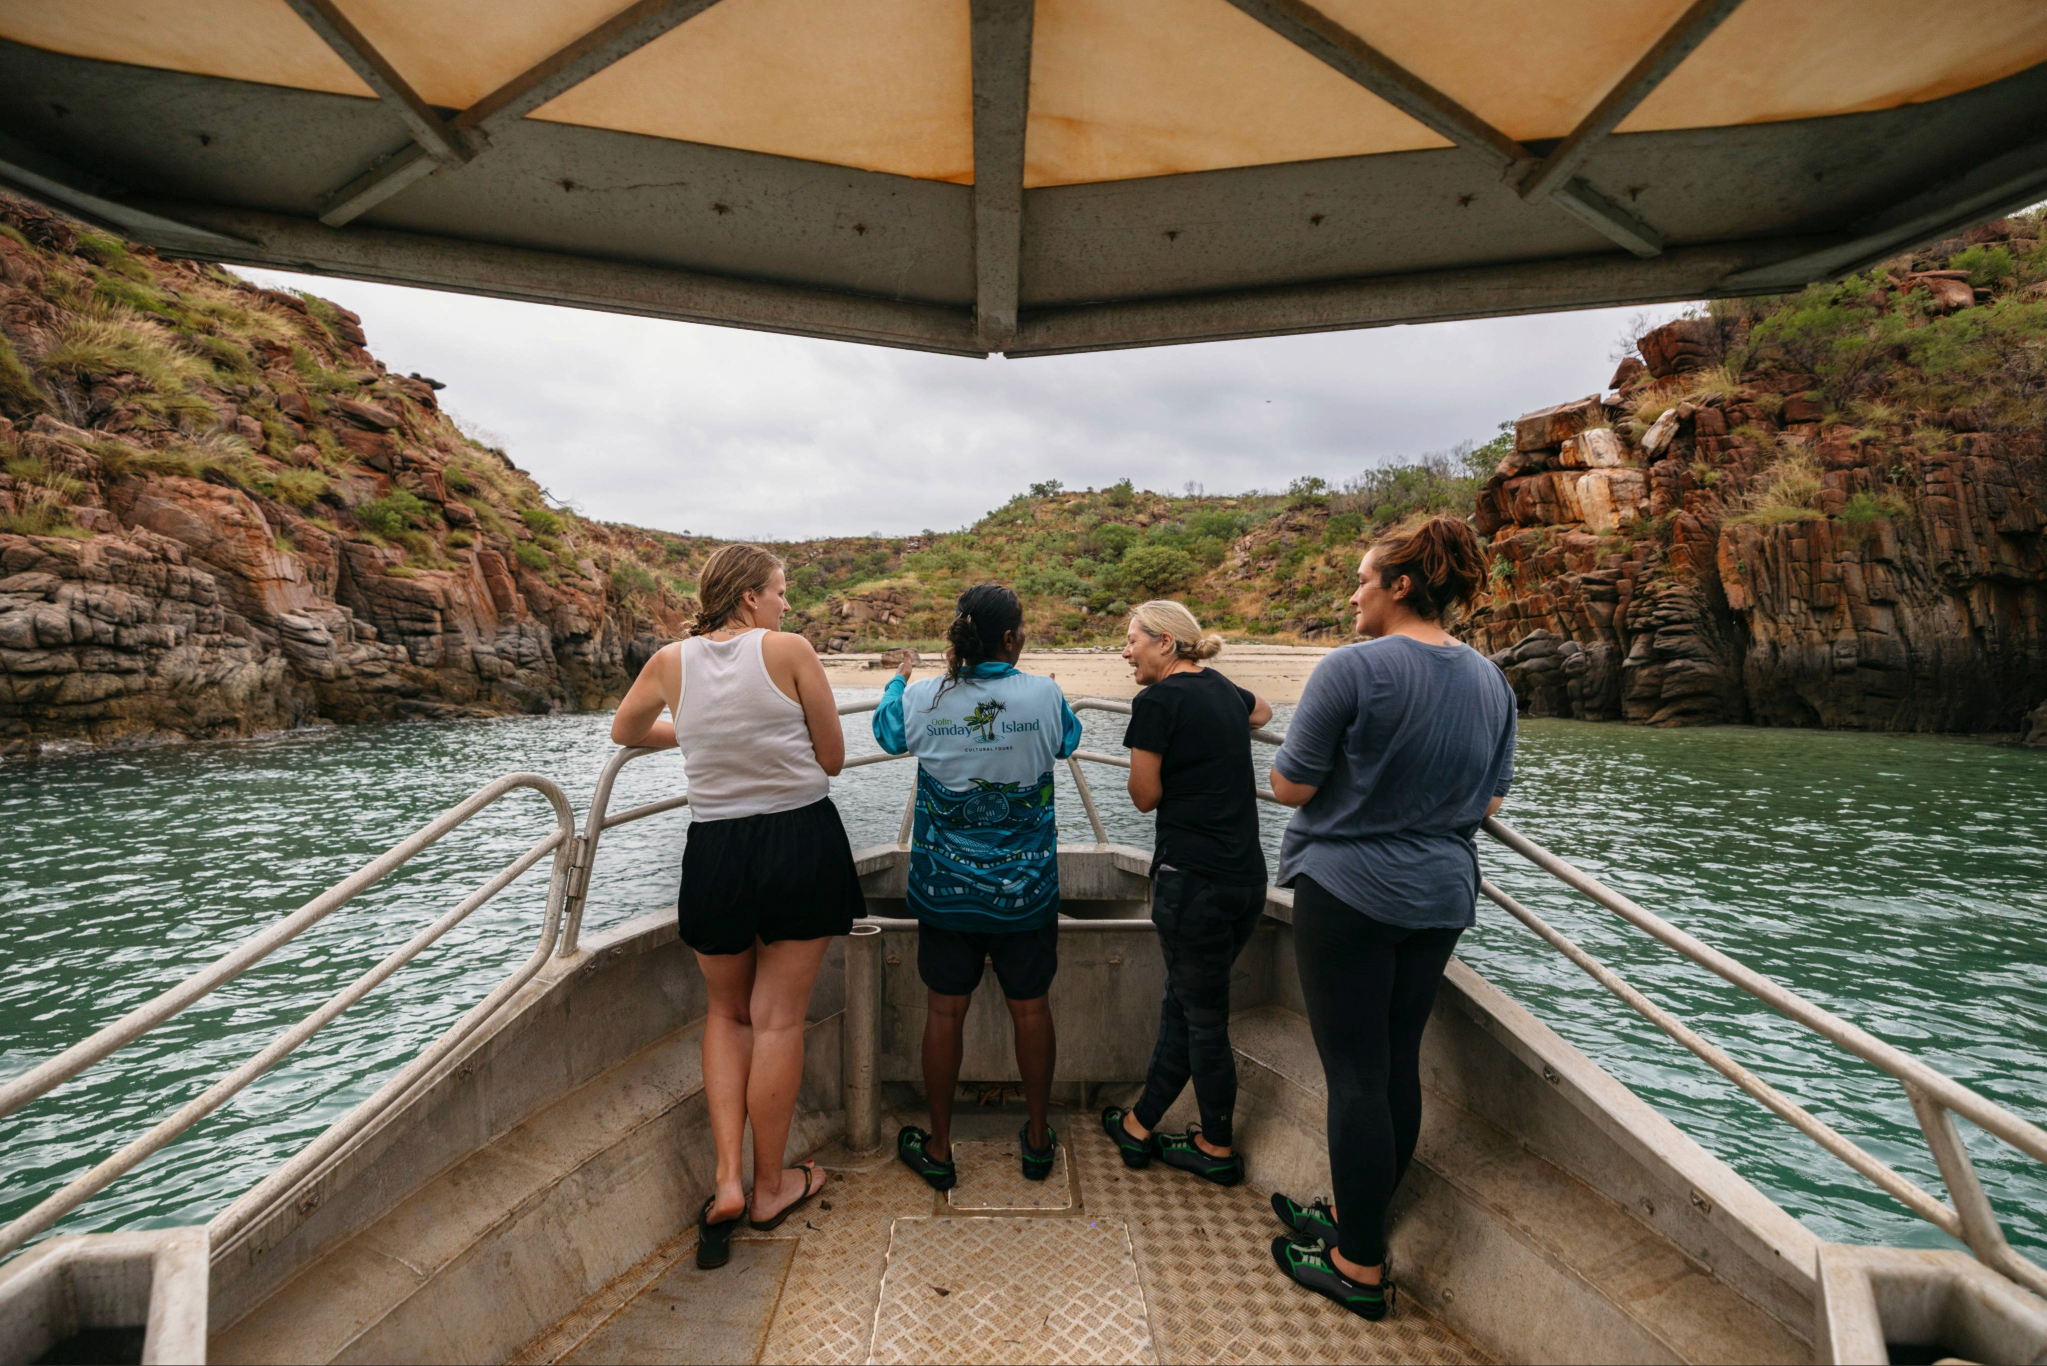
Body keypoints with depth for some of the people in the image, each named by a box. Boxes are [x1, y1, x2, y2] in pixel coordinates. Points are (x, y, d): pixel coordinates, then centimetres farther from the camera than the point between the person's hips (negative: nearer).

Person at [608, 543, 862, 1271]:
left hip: (717, 850, 2)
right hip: (803, 842, -2)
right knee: (779, 1018, 10)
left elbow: (624, 731, 22)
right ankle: (770, 1185, 27)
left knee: (728, 1012, 23)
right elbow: (832, 758, -2)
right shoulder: (790, 650, -7)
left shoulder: (671, 661, 2)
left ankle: (727, 1179, 18)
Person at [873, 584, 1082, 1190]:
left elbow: (886, 731, 12)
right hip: (1025, 886, 0)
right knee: (1030, 1008, 15)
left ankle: (938, 1149, 28)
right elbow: (1069, 739, 9)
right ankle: (1038, 1140, 32)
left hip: (945, 887, 1)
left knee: (945, 1009, 13)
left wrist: (900, 676, 31)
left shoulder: (923, 699, -11)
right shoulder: (1044, 695, -13)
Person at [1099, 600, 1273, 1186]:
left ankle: (1218, 1150, 28)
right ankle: (1139, 1126, 32)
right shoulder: (1223, 689, 10)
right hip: (1247, 877, 8)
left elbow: (1145, 797, -6)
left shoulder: (1158, 701, -14)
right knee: (1184, 1003, 17)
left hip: (1193, 880, -8)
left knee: (1203, 1017, 9)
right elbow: (1263, 711, 34)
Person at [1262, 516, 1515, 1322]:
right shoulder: (1491, 681, 4)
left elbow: (1291, 786, -16)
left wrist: (1348, 780, 6)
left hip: (1349, 891, -7)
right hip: (1442, 896, 7)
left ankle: (1360, 1269, 20)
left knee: (1355, 1073, 5)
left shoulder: (1352, 668, -18)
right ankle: (1355, 1217, 36)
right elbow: (1489, 803, 11)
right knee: (1398, 1061, 17)